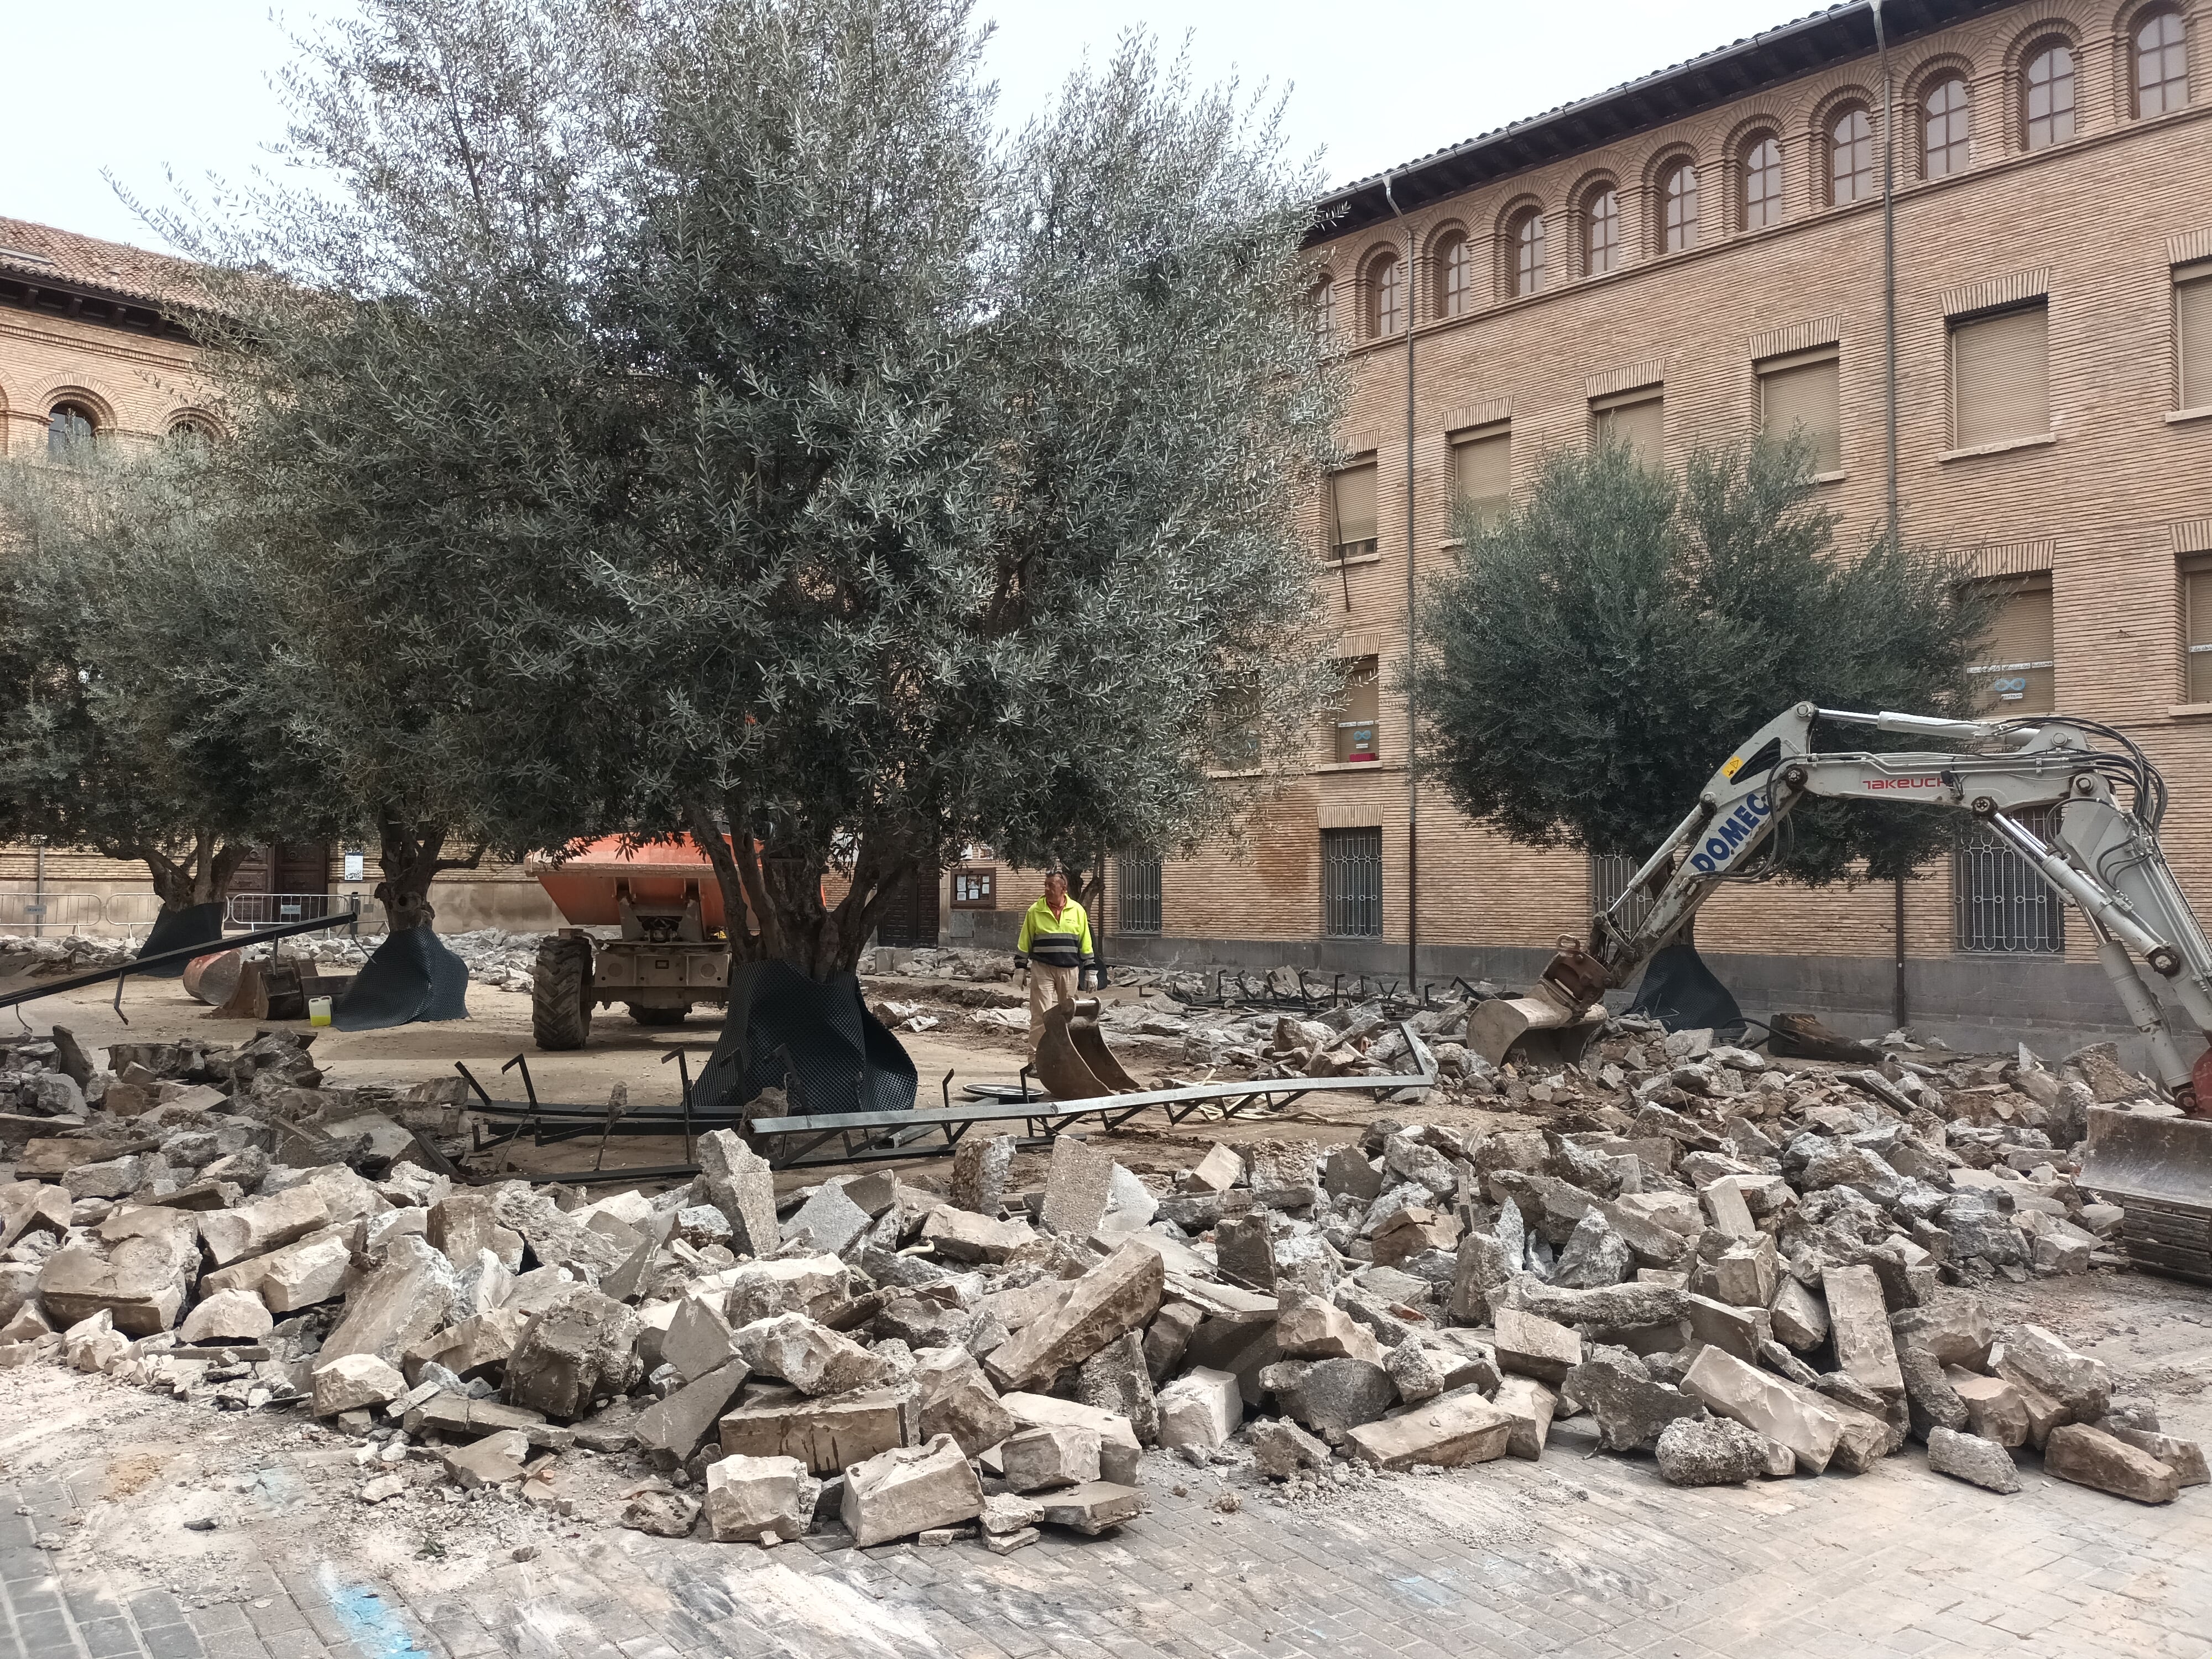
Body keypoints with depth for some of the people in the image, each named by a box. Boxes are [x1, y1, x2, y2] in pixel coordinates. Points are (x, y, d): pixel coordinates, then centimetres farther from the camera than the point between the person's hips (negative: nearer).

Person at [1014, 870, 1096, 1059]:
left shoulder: (1077, 911, 6)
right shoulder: (1035, 911, 1)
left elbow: (1085, 944, 10)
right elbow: (1024, 942, 6)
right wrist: (1020, 969, 3)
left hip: (1069, 970, 2)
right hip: (1042, 969, -2)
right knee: (1040, 1015, -7)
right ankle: (1035, 1059, -5)